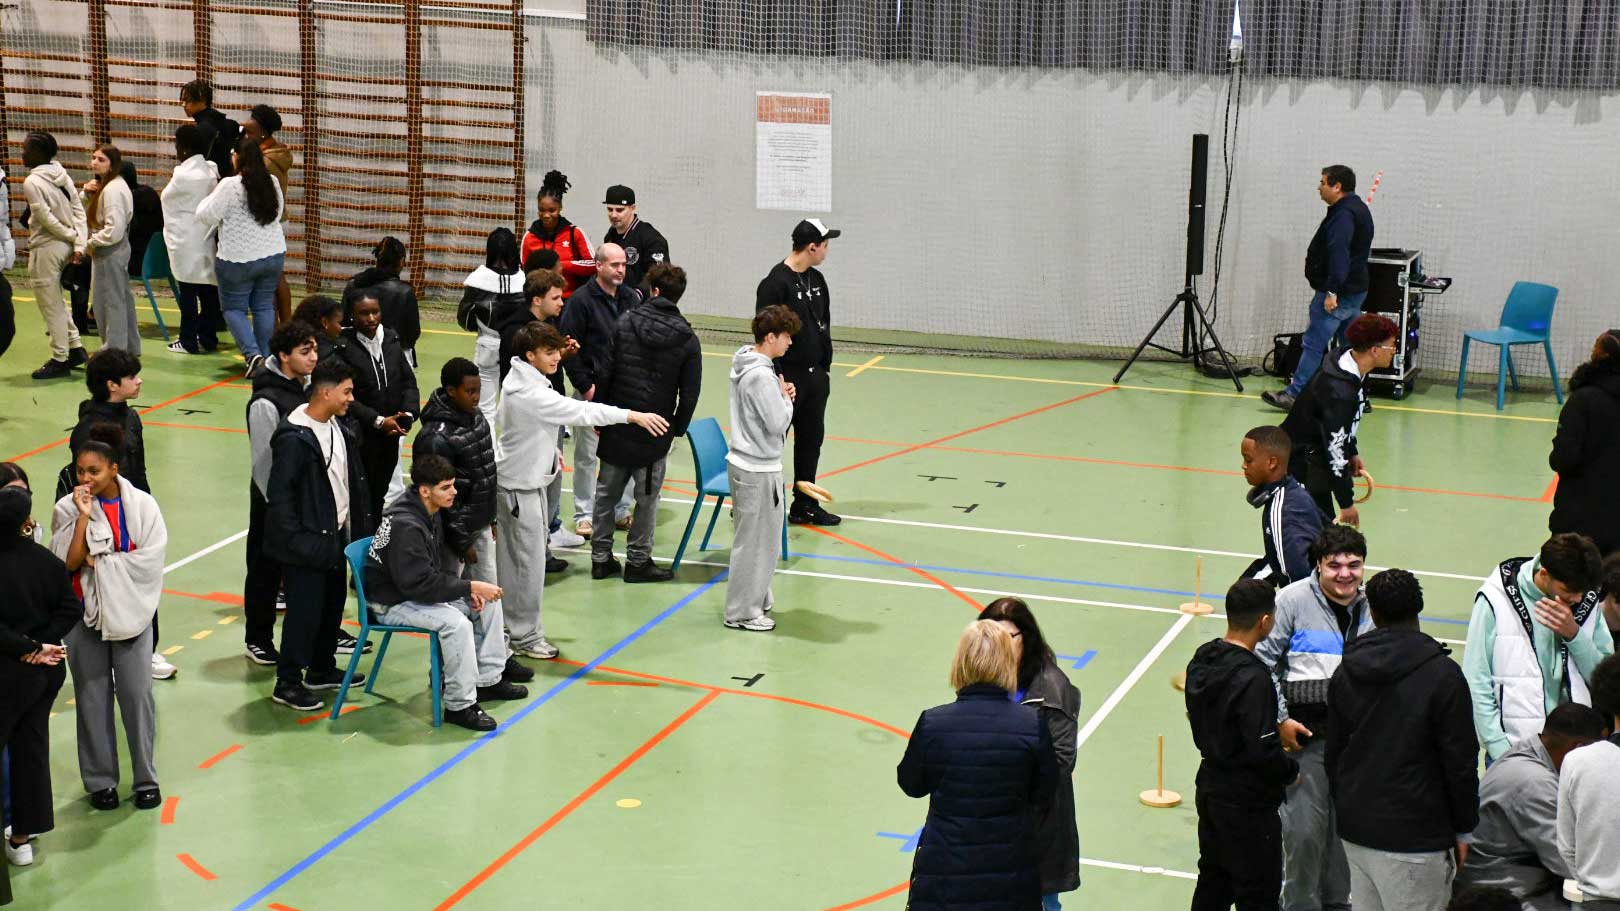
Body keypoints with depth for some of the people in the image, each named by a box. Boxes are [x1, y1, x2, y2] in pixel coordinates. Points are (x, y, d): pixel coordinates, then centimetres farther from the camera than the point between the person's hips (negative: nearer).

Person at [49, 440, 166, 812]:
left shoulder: (141, 505, -5)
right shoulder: (67, 508, -4)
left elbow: (151, 558, -12)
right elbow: (68, 562, -12)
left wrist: (98, 562, -12)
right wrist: (83, 516, -18)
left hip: (131, 613, -1)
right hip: (85, 615, 1)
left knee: (137, 695, 2)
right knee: (92, 697, 7)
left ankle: (146, 778, 14)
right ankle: (100, 781, 17)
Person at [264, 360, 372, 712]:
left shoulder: (340, 430, 7)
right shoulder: (293, 438, -20)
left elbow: (353, 482, 14)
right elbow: (279, 495, -18)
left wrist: (360, 527, 10)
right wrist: (295, 540, -20)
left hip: (335, 537, 9)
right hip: (307, 543, -9)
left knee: (334, 603, 17)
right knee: (304, 610, -3)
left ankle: (322, 669, 33)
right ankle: (287, 683, 8)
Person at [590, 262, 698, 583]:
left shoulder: (625, 323, -3)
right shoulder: (687, 340, -5)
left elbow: (604, 374, -2)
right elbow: (690, 393, -3)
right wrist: (678, 429, 10)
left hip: (615, 425, 2)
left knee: (606, 493, 13)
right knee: (647, 497, 9)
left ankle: (601, 557, 18)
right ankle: (637, 561, 14)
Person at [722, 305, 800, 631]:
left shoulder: (745, 366, 8)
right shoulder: (760, 375, -23)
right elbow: (778, 423, -22)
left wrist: (782, 395, 0)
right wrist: (786, 398, -5)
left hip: (745, 463, 10)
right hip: (757, 470, -10)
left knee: (762, 536, 22)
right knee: (754, 540, 0)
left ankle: (756, 597, 34)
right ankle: (742, 612, 9)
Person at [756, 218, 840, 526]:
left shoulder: (816, 280, 11)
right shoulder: (776, 283, -15)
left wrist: (825, 367, 16)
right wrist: (776, 377, -19)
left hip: (816, 377, 8)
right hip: (787, 378, -8)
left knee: (811, 440, 13)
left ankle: (805, 505, 23)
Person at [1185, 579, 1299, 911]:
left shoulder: (1201, 660, 0)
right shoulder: (1252, 678, -27)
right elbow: (1263, 752, -27)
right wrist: (1291, 770, -6)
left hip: (1210, 787, 8)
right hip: (1247, 805, -8)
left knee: (1212, 884, 21)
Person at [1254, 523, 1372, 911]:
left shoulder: (1371, 606, 4)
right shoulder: (1294, 600, -10)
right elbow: (1263, 660, -6)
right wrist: (1280, 720, -8)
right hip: (1306, 733, -4)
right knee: (1304, 830, -6)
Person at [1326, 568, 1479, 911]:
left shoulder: (1346, 673, 8)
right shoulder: (1442, 674, -11)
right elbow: (1460, 760, -10)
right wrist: (1463, 830, -1)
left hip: (1355, 832, 6)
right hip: (1414, 838, -6)